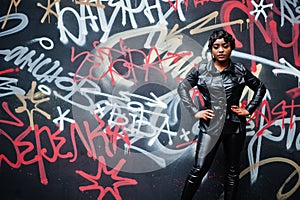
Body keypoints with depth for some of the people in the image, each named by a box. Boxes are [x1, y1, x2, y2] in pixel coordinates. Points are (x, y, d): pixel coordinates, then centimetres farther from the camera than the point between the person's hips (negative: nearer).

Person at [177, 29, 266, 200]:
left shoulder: (240, 71, 1)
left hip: (235, 126, 2)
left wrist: (248, 110, 4)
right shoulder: (201, 69, 0)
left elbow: (260, 88, 13)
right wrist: (195, 111, -2)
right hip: (210, 125, -1)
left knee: (232, 172, 10)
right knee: (199, 170, -5)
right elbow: (182, 88, 7)